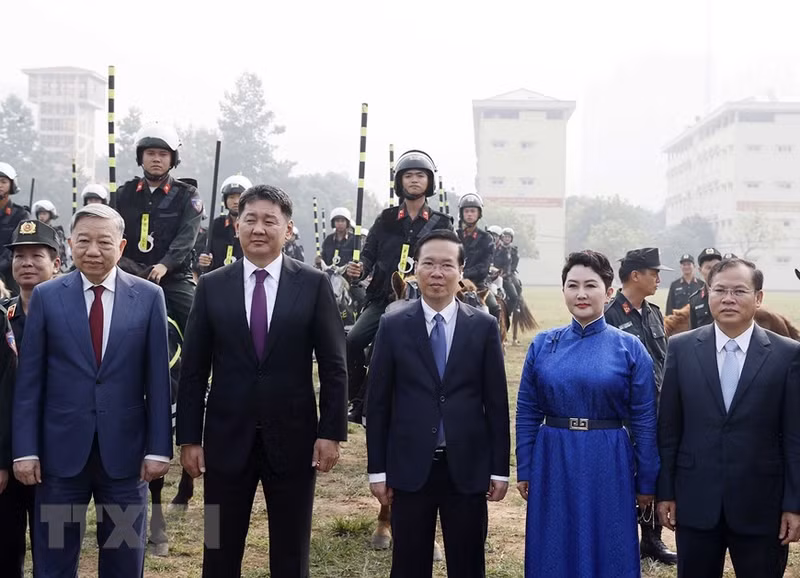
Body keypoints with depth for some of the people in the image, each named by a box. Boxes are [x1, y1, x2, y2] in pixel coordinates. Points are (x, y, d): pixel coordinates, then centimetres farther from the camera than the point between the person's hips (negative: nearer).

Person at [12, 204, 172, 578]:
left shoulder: (149, 296, 0)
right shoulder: (46, 296, 1)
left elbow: (158, 379, 0)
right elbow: (29, 381, 1)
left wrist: (159, 447, -3)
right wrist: (25, 449, -4)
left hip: (125, 450, 0)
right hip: (61, 450, 0)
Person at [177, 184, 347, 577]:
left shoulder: (314, 284, -1)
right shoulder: (212, 286, 2)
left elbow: (333, 365, -1)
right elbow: (193, 370, 3)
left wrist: (331, 432, -6)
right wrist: (189, 438, -1)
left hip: (293, 438, -1)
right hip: (227, 438, 1)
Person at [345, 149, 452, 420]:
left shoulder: (441, 223, 11)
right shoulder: (386, 220, 13)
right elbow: (369, 253, 9)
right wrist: (360, 268, -13)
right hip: (382, 298, 1)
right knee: (353, 342, -21)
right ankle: (358, 401, -9)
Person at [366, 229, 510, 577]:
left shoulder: (484, 326, 1)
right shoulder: (393, 326, 0)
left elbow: (496, 402, 2)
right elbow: (378, 402, 2)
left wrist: (500, 469, 1)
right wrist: (377, 469, 0)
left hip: (468, 467, 0)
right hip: (409, 467, 0)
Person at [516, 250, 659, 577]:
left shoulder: (630, 348, -3)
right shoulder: (543, 344, 2)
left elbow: (644, 419, -2)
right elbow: (527, 412, 6)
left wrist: (646, 483, -1)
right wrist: (524, 471, 5)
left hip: (608, 466, -2)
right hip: (553, 463, 2)